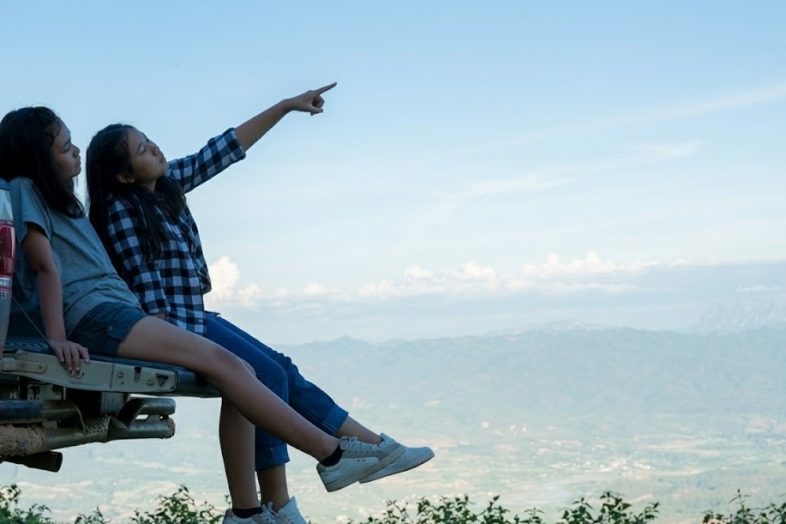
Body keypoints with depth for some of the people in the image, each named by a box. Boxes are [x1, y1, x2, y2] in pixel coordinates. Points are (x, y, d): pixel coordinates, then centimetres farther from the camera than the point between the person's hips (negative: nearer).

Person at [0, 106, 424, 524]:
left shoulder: (59, 197, 27)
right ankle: (332, 454, -19)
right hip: (92, 314, -9)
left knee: (238, 372, -3)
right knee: (219, 362, -18)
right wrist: (57, 337, -20)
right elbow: (46, 265, -12)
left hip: (119, 309, 9)